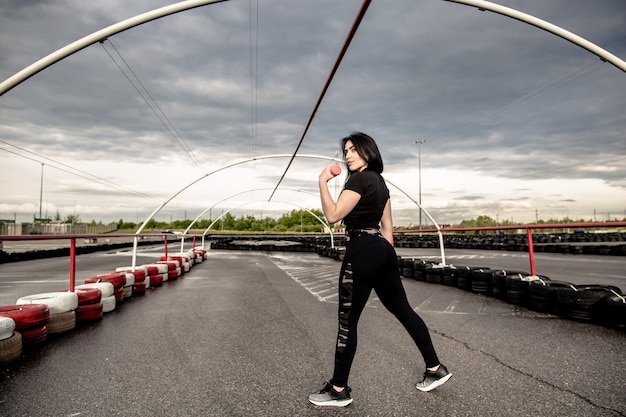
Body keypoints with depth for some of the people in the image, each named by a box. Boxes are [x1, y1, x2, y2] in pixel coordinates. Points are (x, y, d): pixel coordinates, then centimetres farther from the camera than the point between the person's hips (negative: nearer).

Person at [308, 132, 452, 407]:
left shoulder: (360, 178, -12)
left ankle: (339, 390, 11)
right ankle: (435, 369, 29)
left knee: (347, 320, -1)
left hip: (362, 251, -10)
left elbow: (333, 215, -20)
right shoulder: (379, 181, 17)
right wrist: (386, 256, 20)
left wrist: (322, 182, -12)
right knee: (402, 309, 17)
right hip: (381, 249, 10)